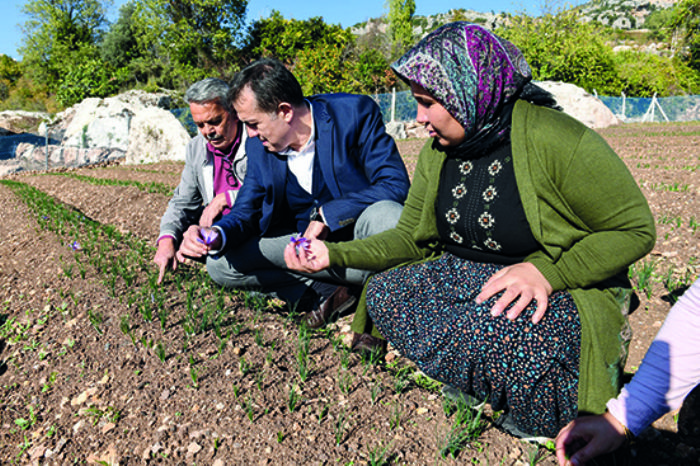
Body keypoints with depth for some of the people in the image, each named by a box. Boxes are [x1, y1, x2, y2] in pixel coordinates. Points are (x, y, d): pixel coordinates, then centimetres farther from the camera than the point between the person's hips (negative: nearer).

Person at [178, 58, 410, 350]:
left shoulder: (354, 112, -17)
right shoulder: (259, 146, -2)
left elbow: (396, 184, -22)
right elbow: (246, 211, 2)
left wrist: (327, 215, -27)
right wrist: (217, 235, -21)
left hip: (358, 234, -4)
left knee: (387, 216, -39)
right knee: (221, 263, -10)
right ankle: (322, 291, -14)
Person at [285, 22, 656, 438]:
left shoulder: (555, 140, -20)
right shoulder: (437, 152, 1)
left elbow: (636, 229, -13)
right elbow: (409, 239, 5)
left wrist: (548, 272, -27)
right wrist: (336, 254, -7)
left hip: (564, 292, -6)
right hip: (467, 278, 7)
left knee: (496, 329, -37)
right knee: (383, 293, -13)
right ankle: (496, 381, -4)